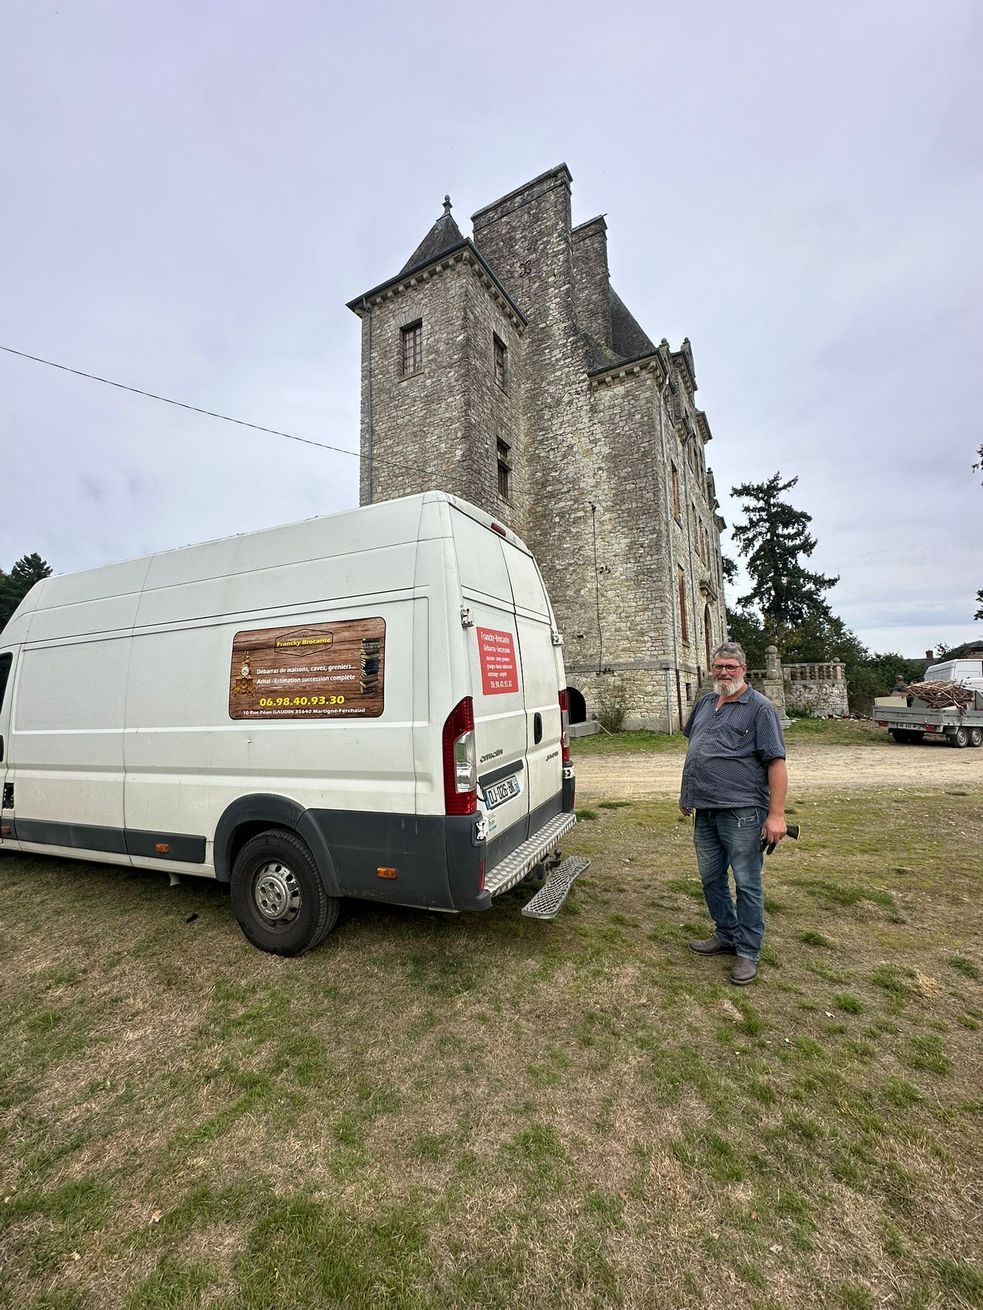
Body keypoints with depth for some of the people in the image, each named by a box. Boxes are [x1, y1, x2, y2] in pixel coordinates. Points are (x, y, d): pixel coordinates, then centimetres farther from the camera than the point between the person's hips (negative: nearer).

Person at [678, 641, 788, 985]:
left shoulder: (759, 708, -7)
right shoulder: (704, 704, 12)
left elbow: (776, 762, -12)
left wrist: (776, 814, -18)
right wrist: (686, 792, 22)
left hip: (741, 811, -6)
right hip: (705, 811, 7)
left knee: (746, 884, 6)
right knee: (711, 879, 16)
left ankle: (748, 951, 22)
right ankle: (727, 935, 35)